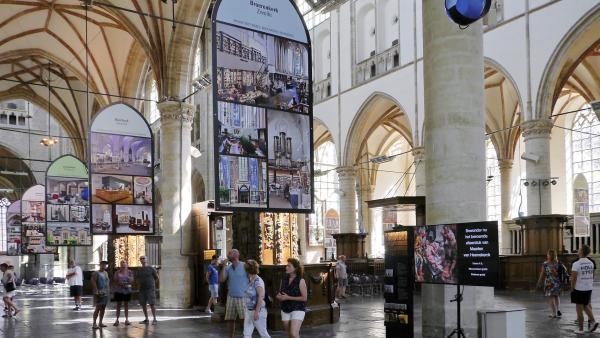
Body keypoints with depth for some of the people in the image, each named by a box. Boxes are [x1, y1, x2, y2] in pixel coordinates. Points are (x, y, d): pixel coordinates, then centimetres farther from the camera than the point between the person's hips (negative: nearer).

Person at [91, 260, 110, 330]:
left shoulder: (106, 273, 16)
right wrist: (96, 291, -21)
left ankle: (100, 323, 16)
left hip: (106, 293, 7)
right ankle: (94, 323, -8)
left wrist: (109, 291, 14)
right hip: (99, 293, -7)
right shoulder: (96, 273, -7)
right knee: (98, 308, -10)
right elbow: (93, 282, -15)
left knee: (103, 308, 9)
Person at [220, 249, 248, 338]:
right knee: (230, 319, 8)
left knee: (245, 318, -8)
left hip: (242, 297, -4)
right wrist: (223, 266, -8)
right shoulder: (228, 268, 7)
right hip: (231, 297, 5)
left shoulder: (244, 266, -5)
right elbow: (221, 280, -3)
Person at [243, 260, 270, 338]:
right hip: (249, 311, 8)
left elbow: (261, 297, -22)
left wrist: (256, 312, -25)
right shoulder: (249, 281, 8)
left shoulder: (258, 281, -16)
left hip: (258, 311, -8)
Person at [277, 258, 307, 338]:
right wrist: (279, 296, -5)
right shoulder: (284, 280, 7)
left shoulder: (300, 281, -10)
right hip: (285, 310, 6)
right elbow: (281, 294, 20)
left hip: (297, 310, -6)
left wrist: (288, 297, -17)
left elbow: (304, 298, -13)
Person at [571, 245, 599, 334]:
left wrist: (572, 289, -2)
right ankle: (592, 321, 6)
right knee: (586, 306, 22)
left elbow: (573, 279, -15)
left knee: (579, 310, 3)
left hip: (579, 289, -6)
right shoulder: (591, 263, 4)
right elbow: (592, 276, 11)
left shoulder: (576, 264, -16)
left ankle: (580, 329, 9)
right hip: (589, 289, 6)